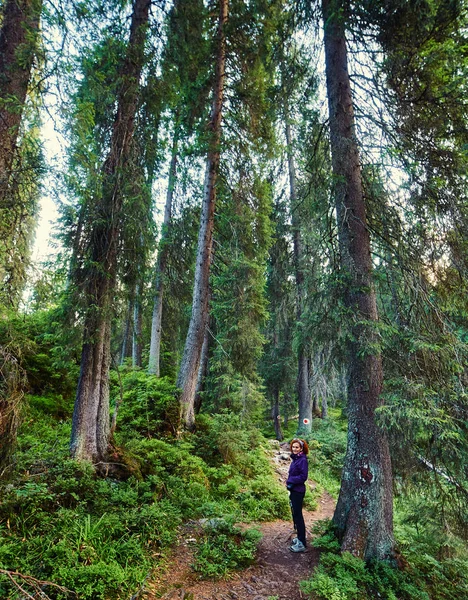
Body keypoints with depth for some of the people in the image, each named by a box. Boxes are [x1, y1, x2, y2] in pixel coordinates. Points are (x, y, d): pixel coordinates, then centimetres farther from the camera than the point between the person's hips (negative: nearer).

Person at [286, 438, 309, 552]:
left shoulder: (302, 460, -18)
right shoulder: (295, 459, 8)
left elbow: (303, 476, -21)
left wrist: (290, 481, -15)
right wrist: (289, 481, 2)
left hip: (298, 491, -9)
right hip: (293, 490, 9)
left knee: (298, 516, -3)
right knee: (295, 514, 17)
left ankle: (302, 544, 5)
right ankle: (300, 538, 31)